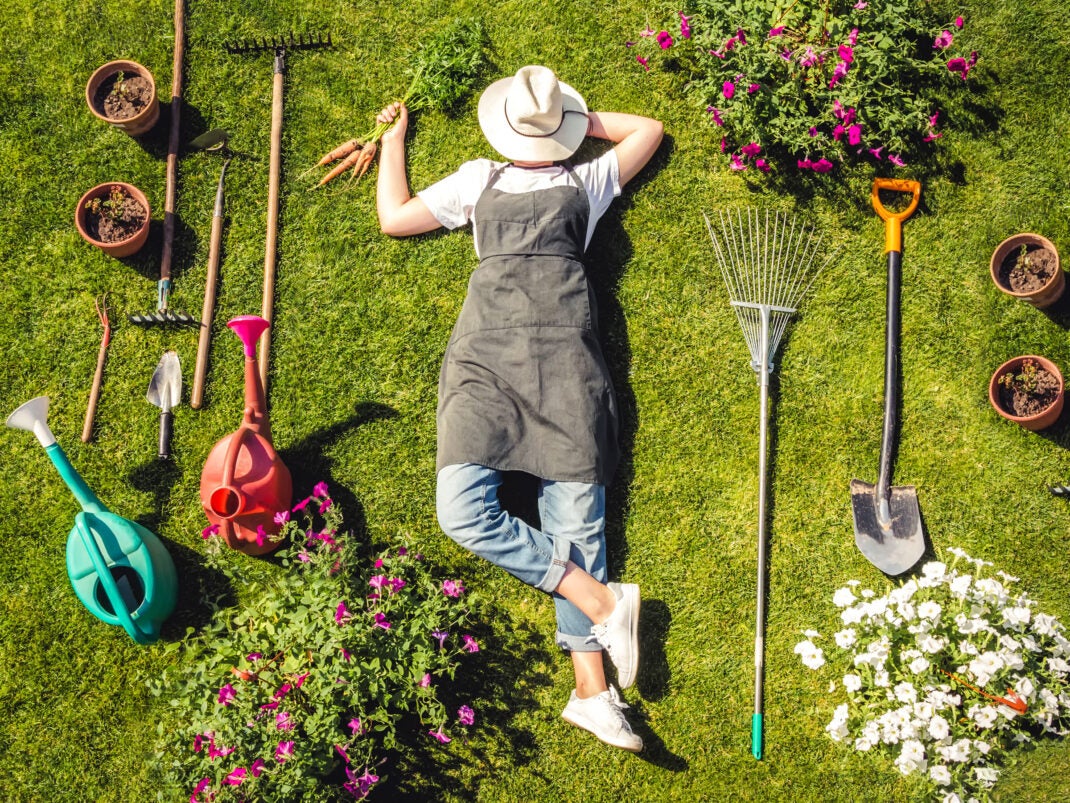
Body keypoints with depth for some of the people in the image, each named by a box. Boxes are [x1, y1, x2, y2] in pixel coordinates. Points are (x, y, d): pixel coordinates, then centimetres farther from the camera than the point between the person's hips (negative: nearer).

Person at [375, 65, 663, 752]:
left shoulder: (586, 181, 26)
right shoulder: (479, 180, 27)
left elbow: (649, 130, 36)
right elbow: (394, 218, 29)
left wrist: (584, 118, 36)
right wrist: (394, 139, 37)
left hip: (564, 358, 0)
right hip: (487, 357, 1)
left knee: (576, 514, -12)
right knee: (462, 508, -23)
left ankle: (591, 688, -14)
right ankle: (601, 600, -17)